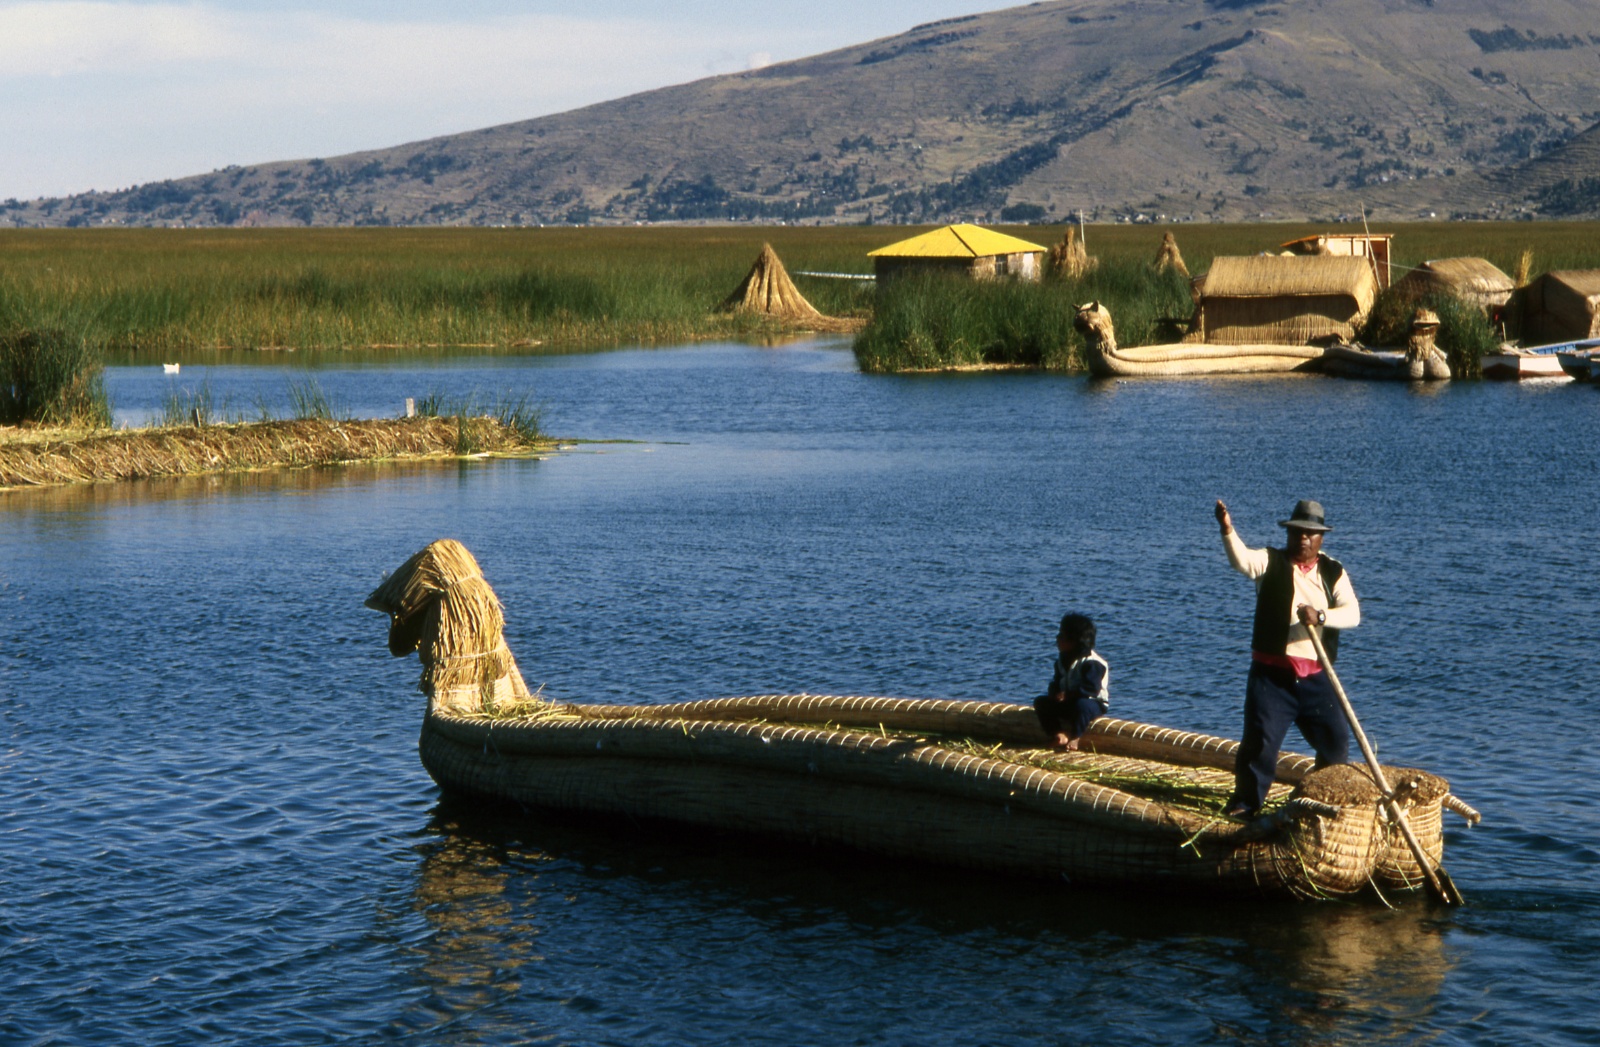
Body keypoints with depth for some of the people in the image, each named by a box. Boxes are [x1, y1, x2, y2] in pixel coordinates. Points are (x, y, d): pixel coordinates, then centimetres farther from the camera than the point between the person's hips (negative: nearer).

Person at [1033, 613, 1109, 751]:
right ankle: (1058, 734, -17)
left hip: (1094, 703, -8)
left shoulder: (1092, 663, -20)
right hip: (1068, 702, 8)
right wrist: (1055, 693, -14)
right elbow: (1056, 683, 11)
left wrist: (1066, 695, -30)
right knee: (1041, 702, -5)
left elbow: (1090, 689, -29)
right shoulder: (1062, 661, 9)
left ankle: (1074, 739, -26)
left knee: (1081, 705, -41)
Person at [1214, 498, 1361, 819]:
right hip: (1272, 673, -3)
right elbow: (1242, 561, -20)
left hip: (1315, 676, 3)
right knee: (1261, 739, -9)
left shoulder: (1334, 572, 8)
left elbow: (1352, 614, -5)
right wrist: (1228, 530, -39)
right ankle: (1246, 802, 2)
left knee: (1336, 740, 7)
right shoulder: (1272, 563, 3)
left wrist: (1321, 616, -25)